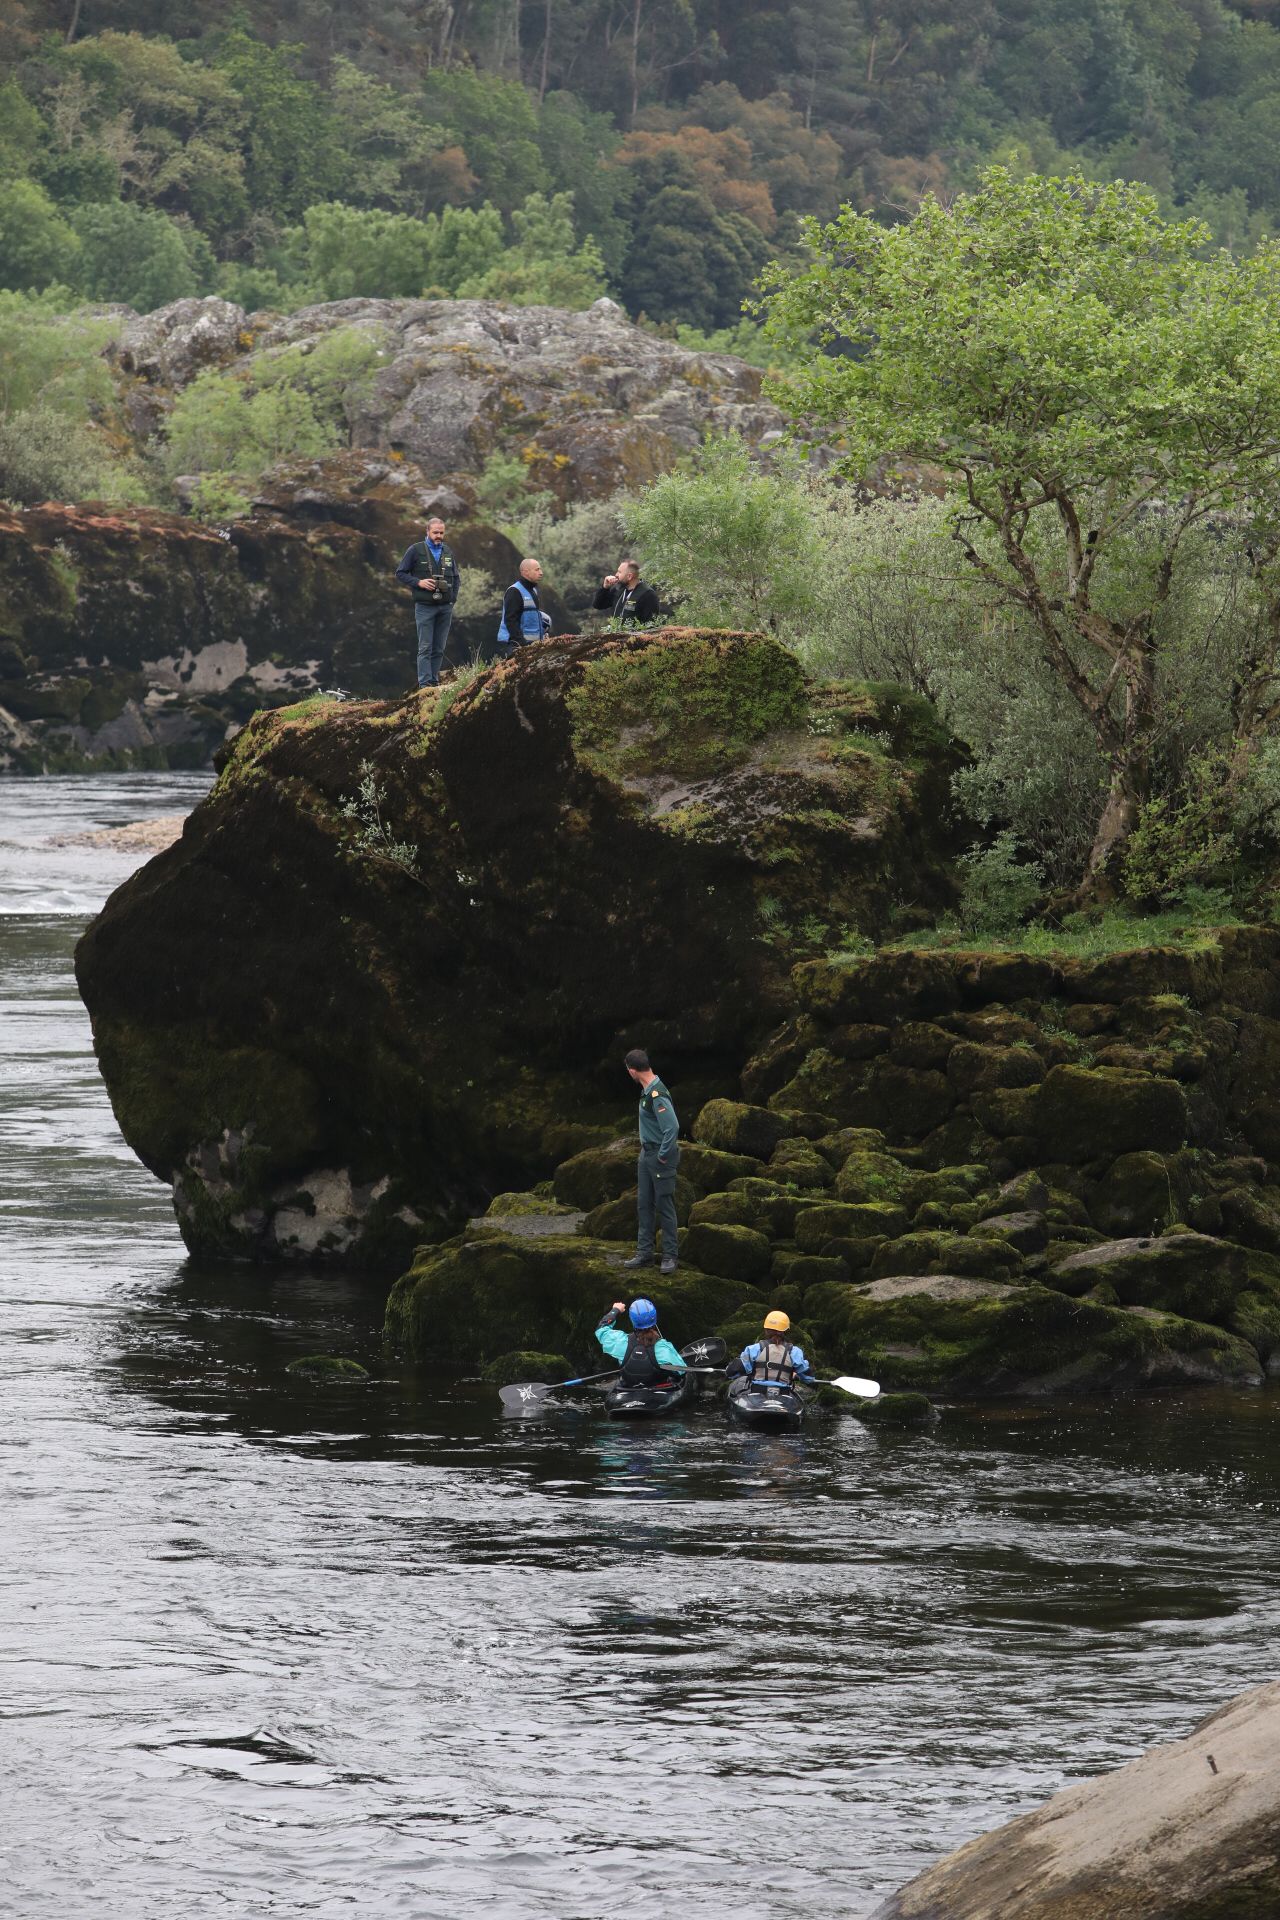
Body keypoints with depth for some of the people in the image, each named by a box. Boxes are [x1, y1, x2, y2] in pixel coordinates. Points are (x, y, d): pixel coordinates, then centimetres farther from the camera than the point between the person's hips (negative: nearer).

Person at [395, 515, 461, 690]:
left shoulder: (448, 552, 12)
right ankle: (425, 683, -9)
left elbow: (456, 577, 22)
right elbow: (400, 574, 2)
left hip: (445, 608, 4)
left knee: (439, 649, 6)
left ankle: (434, 681, 11)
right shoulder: (416, 550, 0)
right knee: (425, 648, -7)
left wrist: (453, 597, 8)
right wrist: (418, 582, -13)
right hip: (425, 607, -4)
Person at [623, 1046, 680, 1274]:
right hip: (646, 1153, 10)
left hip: (661, 1155, -10)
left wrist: (663, 1155, -20)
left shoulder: (657, 1095, -22)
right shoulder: (646, 1091, 9)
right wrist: (646, 1149, 16)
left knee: (664, 1206, -3)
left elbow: (672, 1127, -28)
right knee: (644, 1205, 12)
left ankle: (670, 1256, 3)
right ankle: (644, 1253, 18)